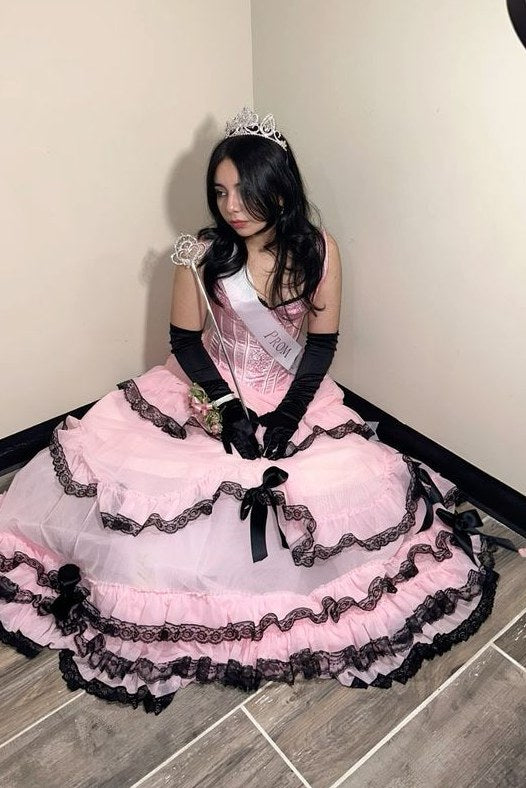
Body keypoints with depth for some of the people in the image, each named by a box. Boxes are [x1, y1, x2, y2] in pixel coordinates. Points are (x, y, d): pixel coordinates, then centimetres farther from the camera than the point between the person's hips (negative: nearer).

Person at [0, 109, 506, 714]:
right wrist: (228, 406, -16)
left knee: (345, 488, -18)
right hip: (210, 389, 0)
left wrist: (288, 415, -16)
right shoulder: (202, 254, -10)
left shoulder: (318, 251, -10)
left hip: (294, 392, 0)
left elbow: (323, 342, -6)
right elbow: (184, 339, -5)